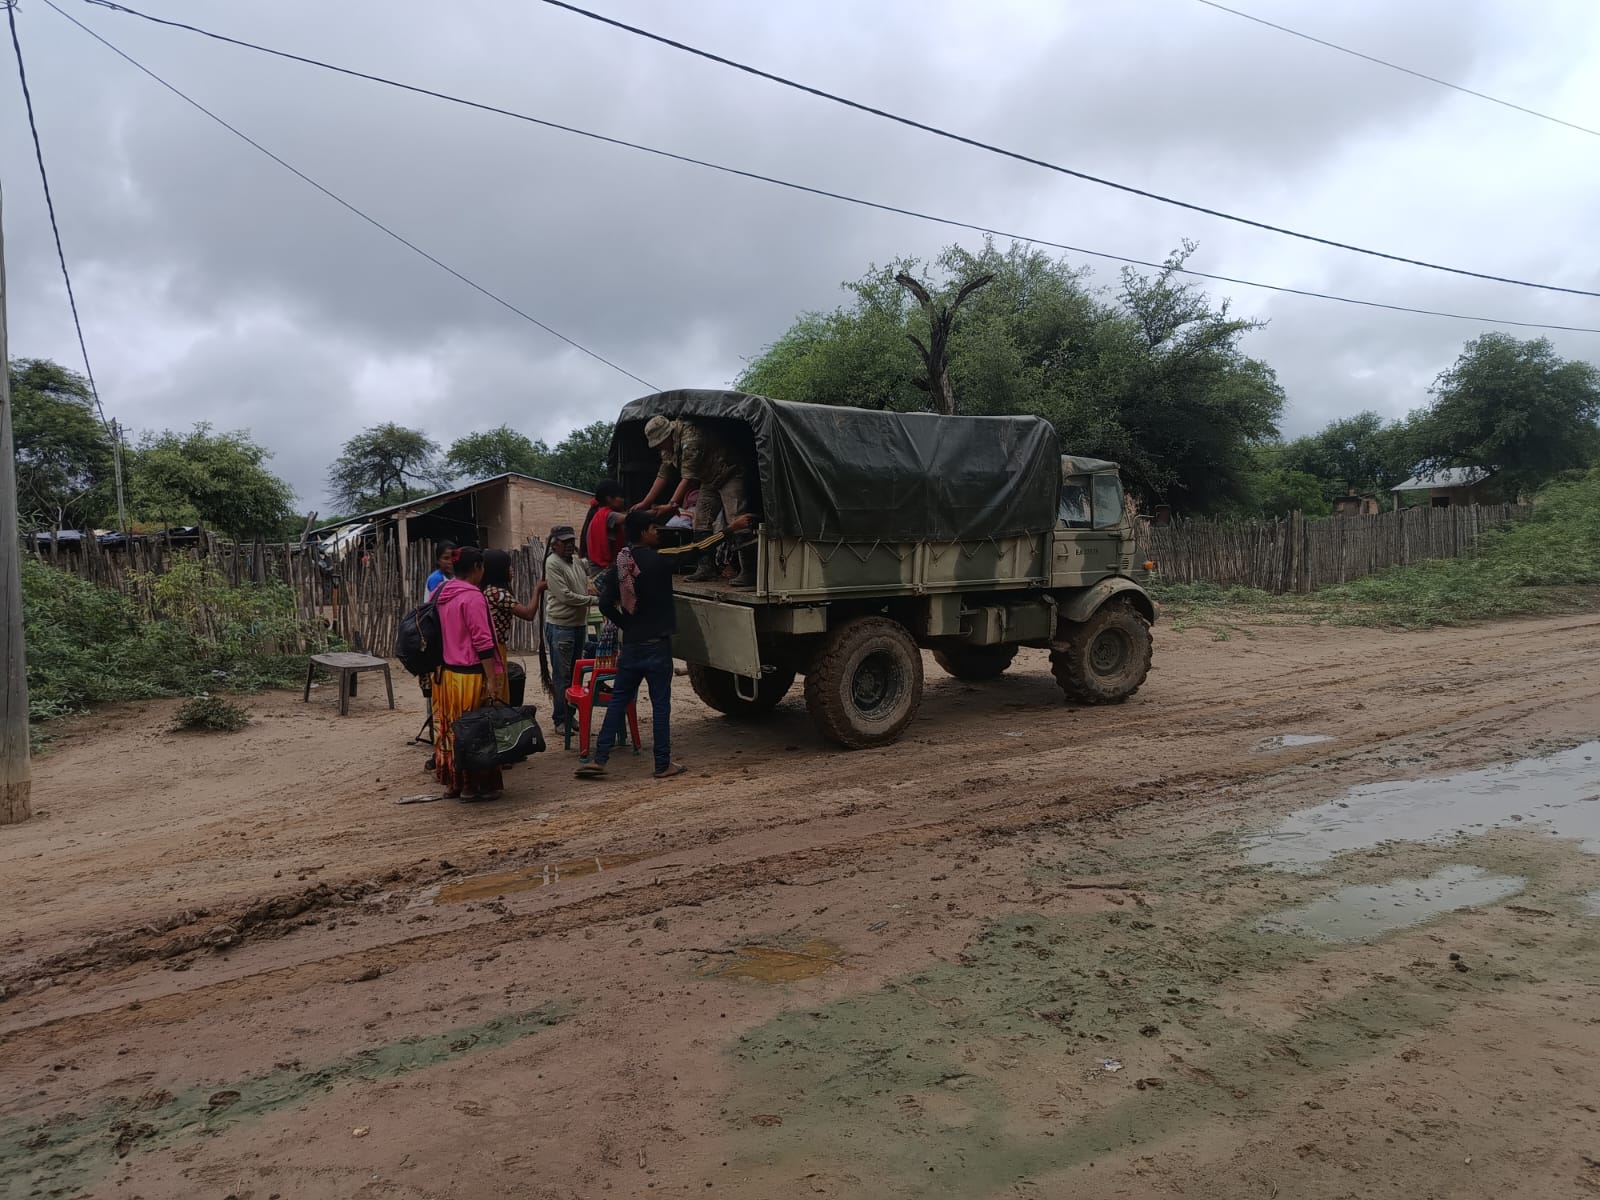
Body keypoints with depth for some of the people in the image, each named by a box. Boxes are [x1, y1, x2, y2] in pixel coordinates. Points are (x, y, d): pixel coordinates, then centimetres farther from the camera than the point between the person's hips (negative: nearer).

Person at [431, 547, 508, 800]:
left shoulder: (440, 593, 9)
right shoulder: (472, 597, -16)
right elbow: (482, 642, -20)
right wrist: (492, 679, -19)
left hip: (445, 673, 8)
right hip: (470, 676, -8)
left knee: (451, 730, 14)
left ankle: (452, 783, 22)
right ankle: (477, 786, 7)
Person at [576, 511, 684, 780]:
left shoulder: (620, 563, 6)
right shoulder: (656, 560, -11)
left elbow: (606, 604, 5)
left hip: (631, 644, 6)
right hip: (656, 644, -6)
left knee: (618, 700, 12)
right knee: (661, 704, 2)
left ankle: (599, 760, 8)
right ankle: (663, 764, 8)